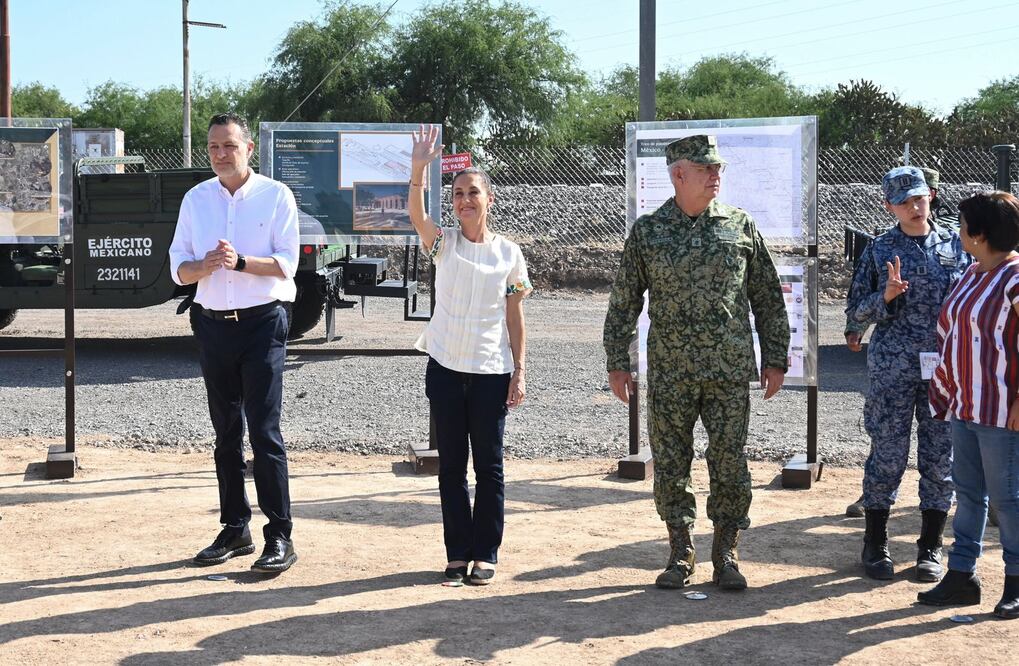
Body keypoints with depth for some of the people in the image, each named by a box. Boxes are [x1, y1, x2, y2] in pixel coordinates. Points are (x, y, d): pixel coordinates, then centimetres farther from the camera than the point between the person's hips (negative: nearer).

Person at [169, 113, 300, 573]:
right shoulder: (196, 199, 10)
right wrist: (205, 266, -15)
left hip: (262, 323, -5)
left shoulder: (275, 196, -2)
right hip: (213, 324, 5)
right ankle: (235, 530, 19)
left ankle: (279, 537, -4)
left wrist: (240, 262, -23)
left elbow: (286, 263, -8)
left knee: (264, 432, -8)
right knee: (226, 433, 10)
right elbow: (178, 266, 7)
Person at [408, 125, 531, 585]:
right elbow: (416, 215, -20)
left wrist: (519, 372, -1)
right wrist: (419, 169, -35)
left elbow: (515, 318, 4)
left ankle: (485, 554, 13)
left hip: (491, 371, -1)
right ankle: (458, 553, 16)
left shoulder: (508, 253, 1)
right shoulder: (443, 243, 1)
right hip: (445, 368, 1)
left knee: (489, 466, 4)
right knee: (451, 465, 7)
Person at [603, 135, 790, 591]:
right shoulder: (647, 231, 3)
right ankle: (680, 553, 19)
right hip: (668, 374, 0)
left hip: (730, 372, 0)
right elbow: (624, 301, 7)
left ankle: (725, 554, 15)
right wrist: (617, 362, 4)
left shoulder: (741, 227, 5)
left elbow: (768, 298, 9)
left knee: (729, 463, 2)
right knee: (670, 464, 5)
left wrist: (775, 359, 6)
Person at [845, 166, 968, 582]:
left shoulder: (955, 244, 7)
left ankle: (930, 549, 17)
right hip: (892, 368, -2)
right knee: (887, 456, 1)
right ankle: (875, 546, 15)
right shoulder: (879, 250, 3)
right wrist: (886, 296, -15)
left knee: (941, 458, 5)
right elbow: (855, 311, 3)